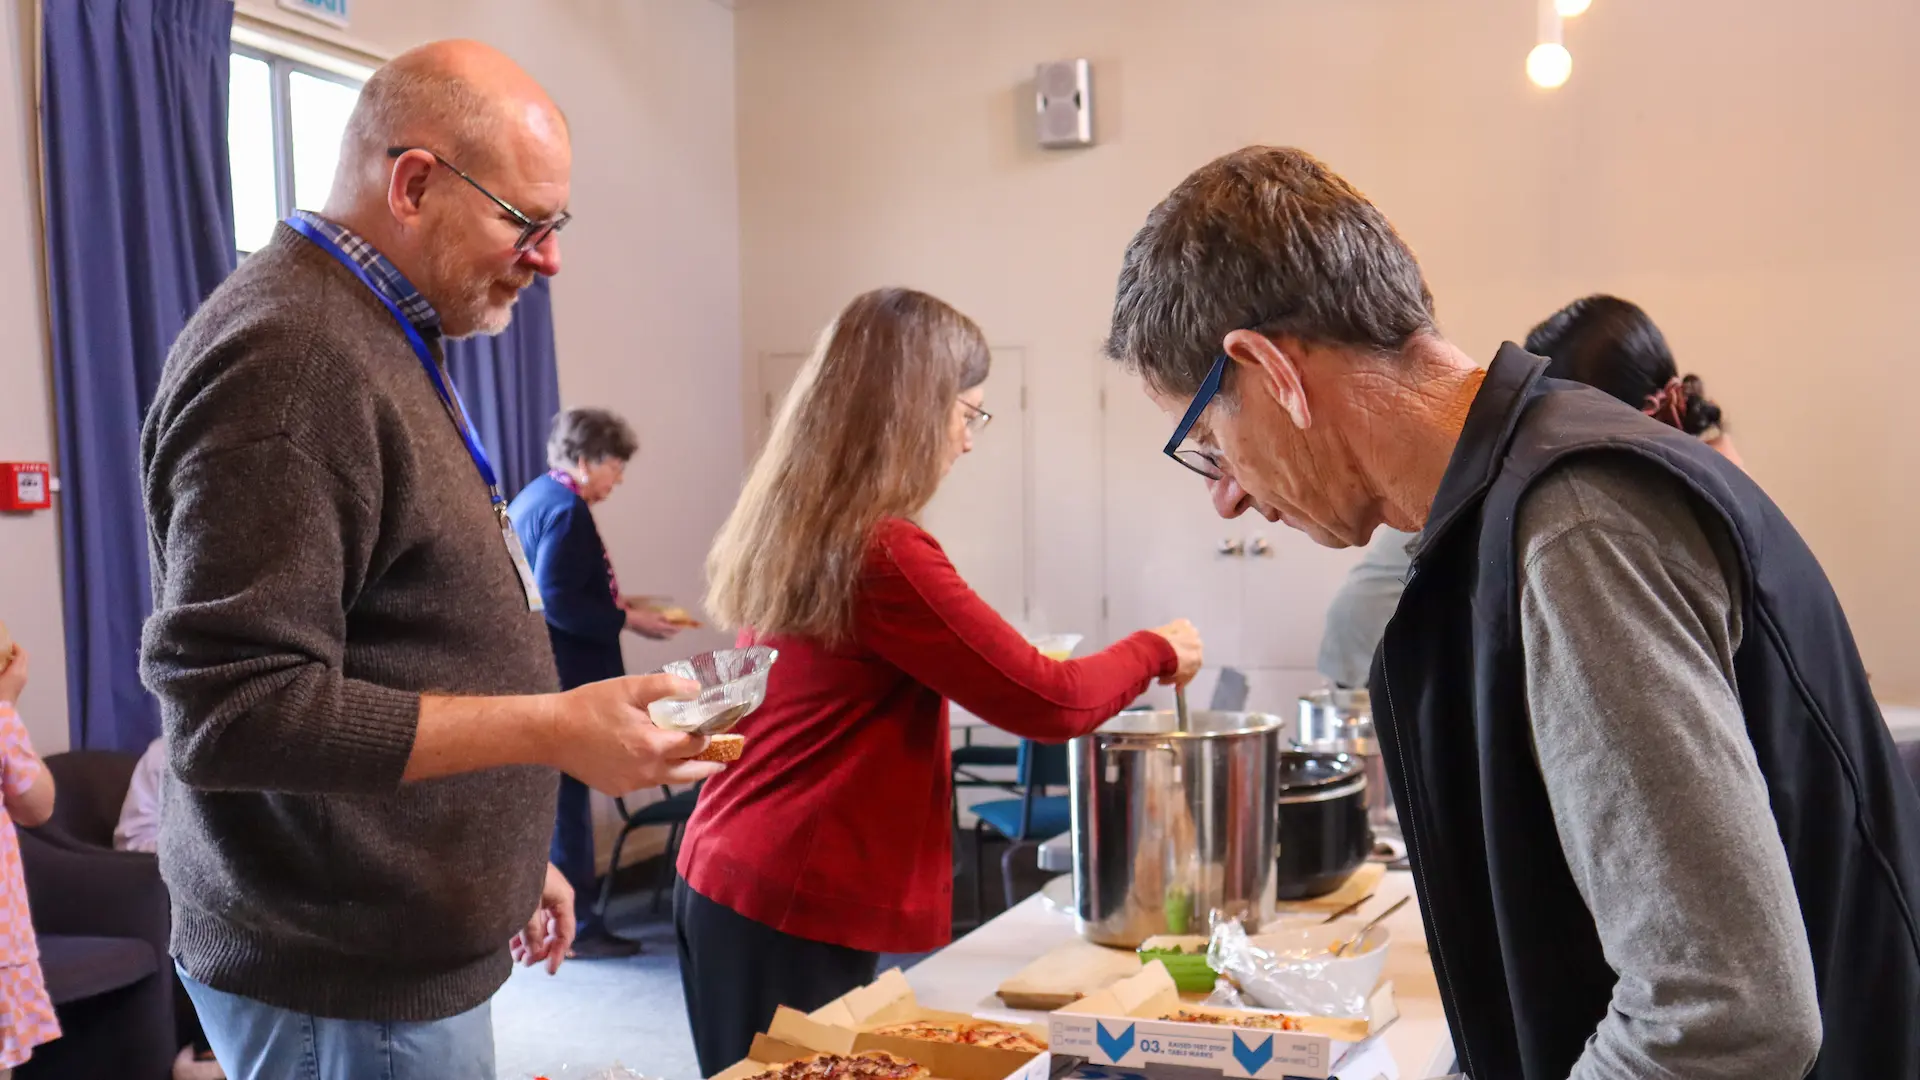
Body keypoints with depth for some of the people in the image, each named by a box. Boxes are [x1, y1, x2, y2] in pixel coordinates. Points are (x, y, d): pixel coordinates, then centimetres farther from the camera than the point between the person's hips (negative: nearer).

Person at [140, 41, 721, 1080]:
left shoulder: (377, 337, 12)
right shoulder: (286, 359, -21)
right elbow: (231, 710, -26)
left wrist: (510, 859, 20)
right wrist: (557, 729, -24)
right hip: (343, 990, -9)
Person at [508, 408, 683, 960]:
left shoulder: (535, 496, 14)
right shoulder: (565, 510, -18)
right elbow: (557, 603, -25)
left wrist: (614, 603, 13)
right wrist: (626, 619, -18)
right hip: (559, 680, -11)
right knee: (566, 802, -2)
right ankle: (575, 925, 6)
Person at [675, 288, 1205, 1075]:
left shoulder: (785, 532, 5)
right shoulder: (882, 553, -21)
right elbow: (1049, 704, -15)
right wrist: (1158, 652, 2)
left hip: (726, 876, 8)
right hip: (790, 907, -8)